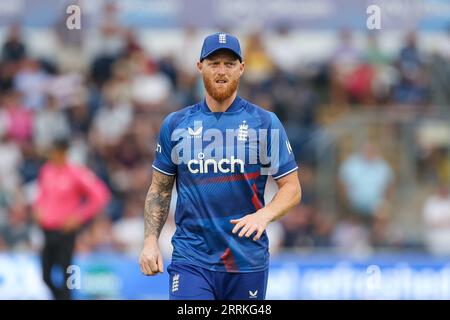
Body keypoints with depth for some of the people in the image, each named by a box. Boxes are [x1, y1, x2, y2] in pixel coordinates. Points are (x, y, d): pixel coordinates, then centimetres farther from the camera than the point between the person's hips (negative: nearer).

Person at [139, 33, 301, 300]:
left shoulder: (266, 123, 2)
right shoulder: (175, 125, 7)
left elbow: (292, 187, 1)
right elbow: (160, 190, 14)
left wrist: (264, 215, -19)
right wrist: (151, 241, 1)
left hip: (247, 261, 0)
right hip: (191, 260, 0)